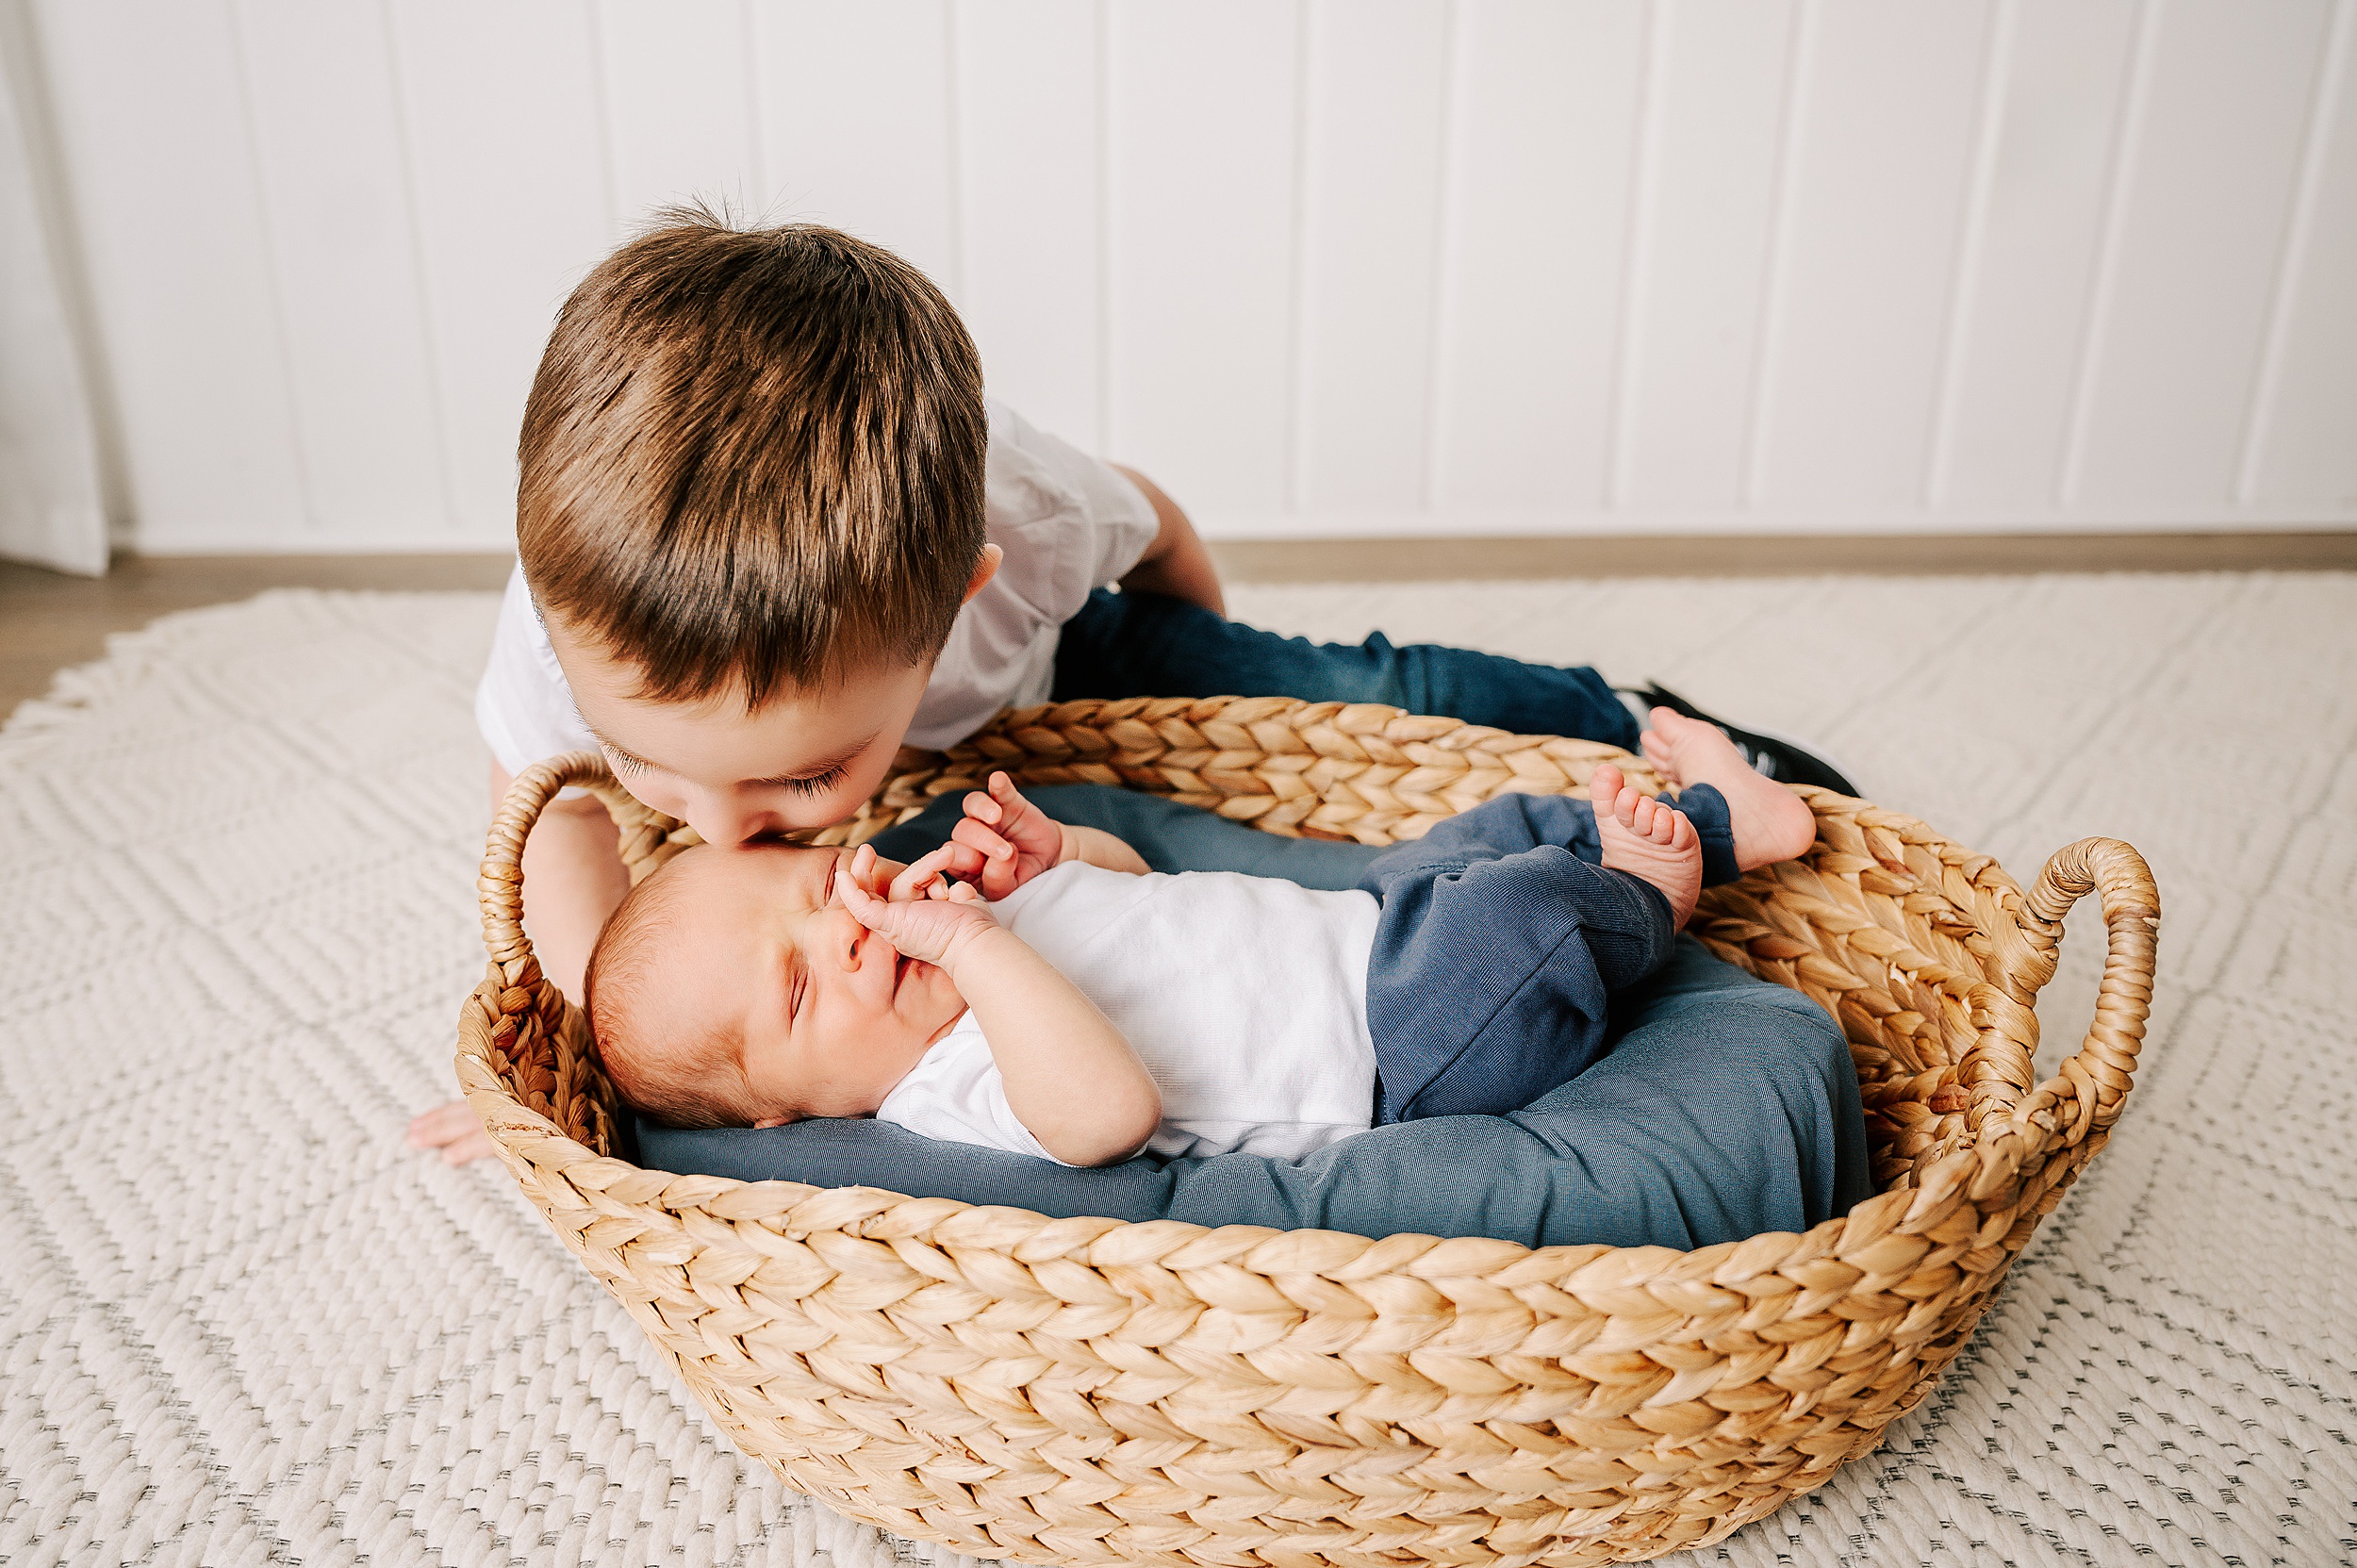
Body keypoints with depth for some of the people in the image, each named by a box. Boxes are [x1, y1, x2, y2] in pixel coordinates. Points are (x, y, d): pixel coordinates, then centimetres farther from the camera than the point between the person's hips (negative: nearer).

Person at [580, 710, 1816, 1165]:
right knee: (1520, 920, -25)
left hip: (1357, 926, 9)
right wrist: (983, 950, -41)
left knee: (1481, 842, 19)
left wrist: (1051, 852, -6)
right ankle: (1636, 899, 9)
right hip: (1393, 1061, -9)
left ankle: (1720, 822, 38)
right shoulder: (948, 1100, -25)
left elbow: (1132, 871, 16)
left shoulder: (970, 910, 2)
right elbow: (1110, 1112, -44)